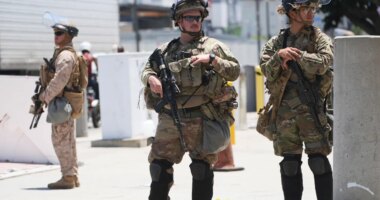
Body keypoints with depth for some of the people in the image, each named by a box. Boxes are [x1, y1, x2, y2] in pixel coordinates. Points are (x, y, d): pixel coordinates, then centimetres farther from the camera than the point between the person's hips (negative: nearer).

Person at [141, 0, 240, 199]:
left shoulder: (213, 46, 5)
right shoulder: (166, 50, 14)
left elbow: (235, 71, 0)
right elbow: (146, 69, 17)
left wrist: (212, 59, -14)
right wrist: (151, 78, -6)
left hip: (200, 119, -3)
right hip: (169, 119, 3)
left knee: (202, 168, 3)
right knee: (159, 167, 4)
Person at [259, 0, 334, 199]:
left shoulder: (320, 38, 5)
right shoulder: (276, 42, 11)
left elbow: (322, 64, -13)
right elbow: (267, 70, 0)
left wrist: (295, 55, -12)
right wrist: (280, 56, -17)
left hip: (312, 109, -2)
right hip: (285, 110, 2)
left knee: (318, 160, -6)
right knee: (290, 163, 7)